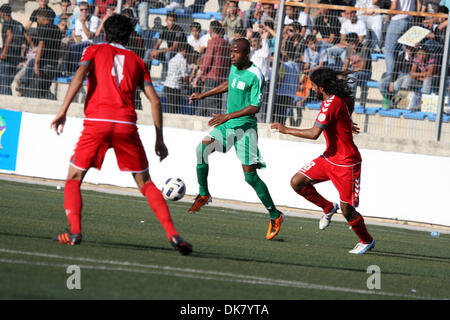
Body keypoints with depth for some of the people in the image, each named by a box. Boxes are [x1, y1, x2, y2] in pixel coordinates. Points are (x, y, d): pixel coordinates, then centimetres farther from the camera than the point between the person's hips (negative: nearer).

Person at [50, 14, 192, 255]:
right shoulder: (136, 61, 22)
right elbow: (154, 100, 15)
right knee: (145, 183, 11)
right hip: (126, 124, 2)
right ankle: (172, 234, -2)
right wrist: (159, 140, 19)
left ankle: (74, 232, -7)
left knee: (74, 178, 12)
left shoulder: (95, 50, 16)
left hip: (97, 122, -2)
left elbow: (80, 75, -5)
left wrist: (63, 111, -10)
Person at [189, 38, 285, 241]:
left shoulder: (255, 76, -16)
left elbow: (255, 107, -19)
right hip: (227, 125, 7)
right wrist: (203, 95, 28)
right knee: (202, 148, -13)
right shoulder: (234, 67, 7)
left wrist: (228, 116, -24)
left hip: (245, 127, -7)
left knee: (250, 175, -9)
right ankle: (203, 194, 3)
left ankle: (275, 216, 1)